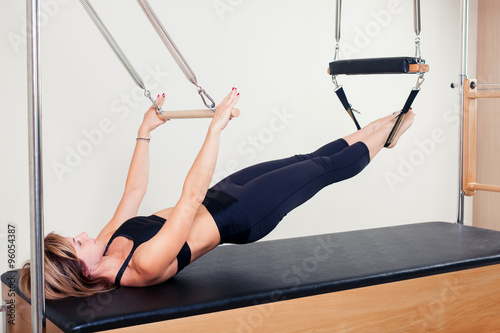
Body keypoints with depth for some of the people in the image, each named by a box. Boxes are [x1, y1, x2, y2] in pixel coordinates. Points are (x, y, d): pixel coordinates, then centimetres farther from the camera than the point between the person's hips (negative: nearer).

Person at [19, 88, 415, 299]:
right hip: (242, 214, -7)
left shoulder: (107, 243, -9)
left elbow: (134, 190, 3)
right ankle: (384, 134, 31)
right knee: (325, 169, 5)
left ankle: (374, 133, 36)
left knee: (305, 160, 15)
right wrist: (215, 128, -36)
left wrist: (145, 132, 5)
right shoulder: (145, 265, -33)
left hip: (220, 197, 7)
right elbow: (191, 196, -37)